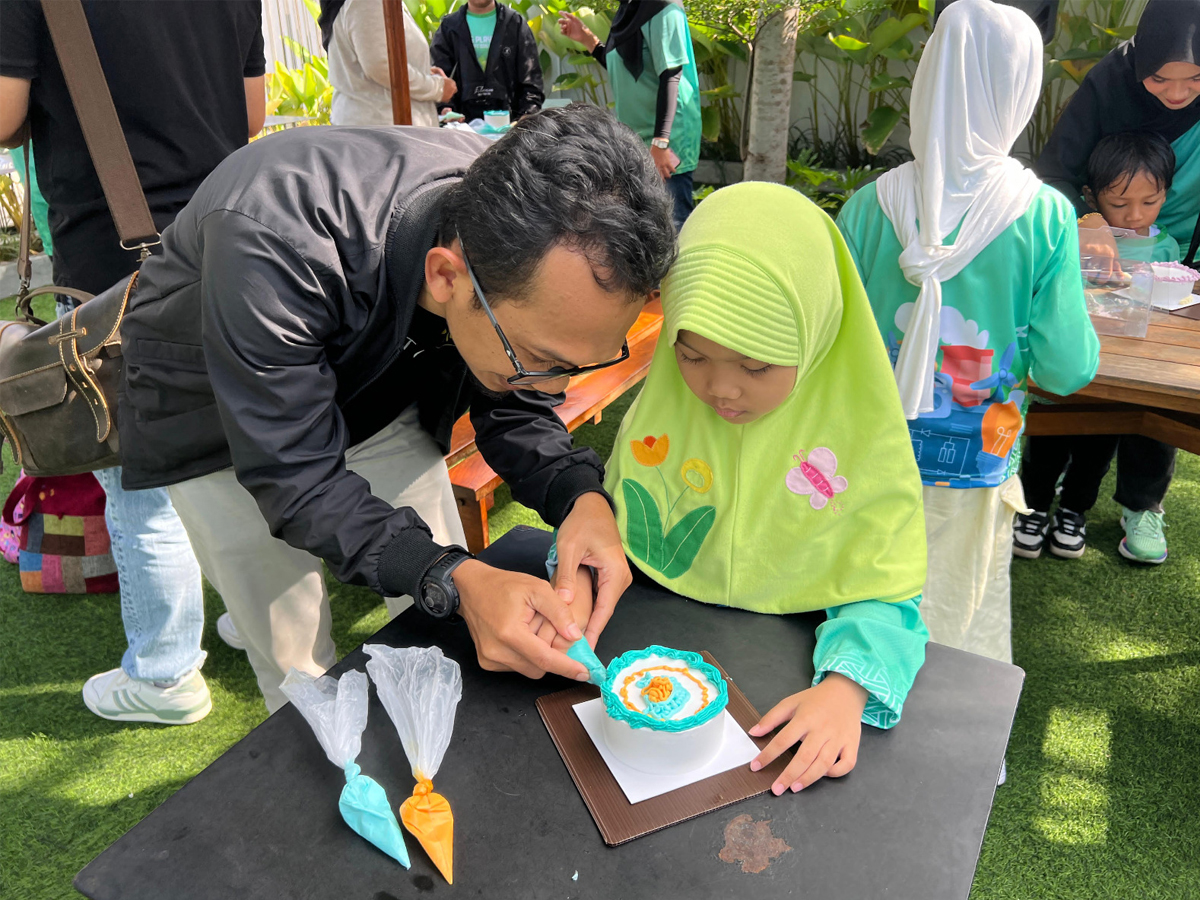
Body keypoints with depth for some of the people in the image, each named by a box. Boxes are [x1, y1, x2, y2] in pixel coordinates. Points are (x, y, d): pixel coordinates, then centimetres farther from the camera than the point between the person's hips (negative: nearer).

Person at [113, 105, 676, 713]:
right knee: (301, 677, 3)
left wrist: (579, 496, -32)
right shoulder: (276, 242, -43)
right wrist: (454, 580, -47)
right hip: (217, 418, -3)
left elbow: (513, 411, -12)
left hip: (380, 398, 4)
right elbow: (294, 474, -35)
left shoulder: (529, 250, -26)